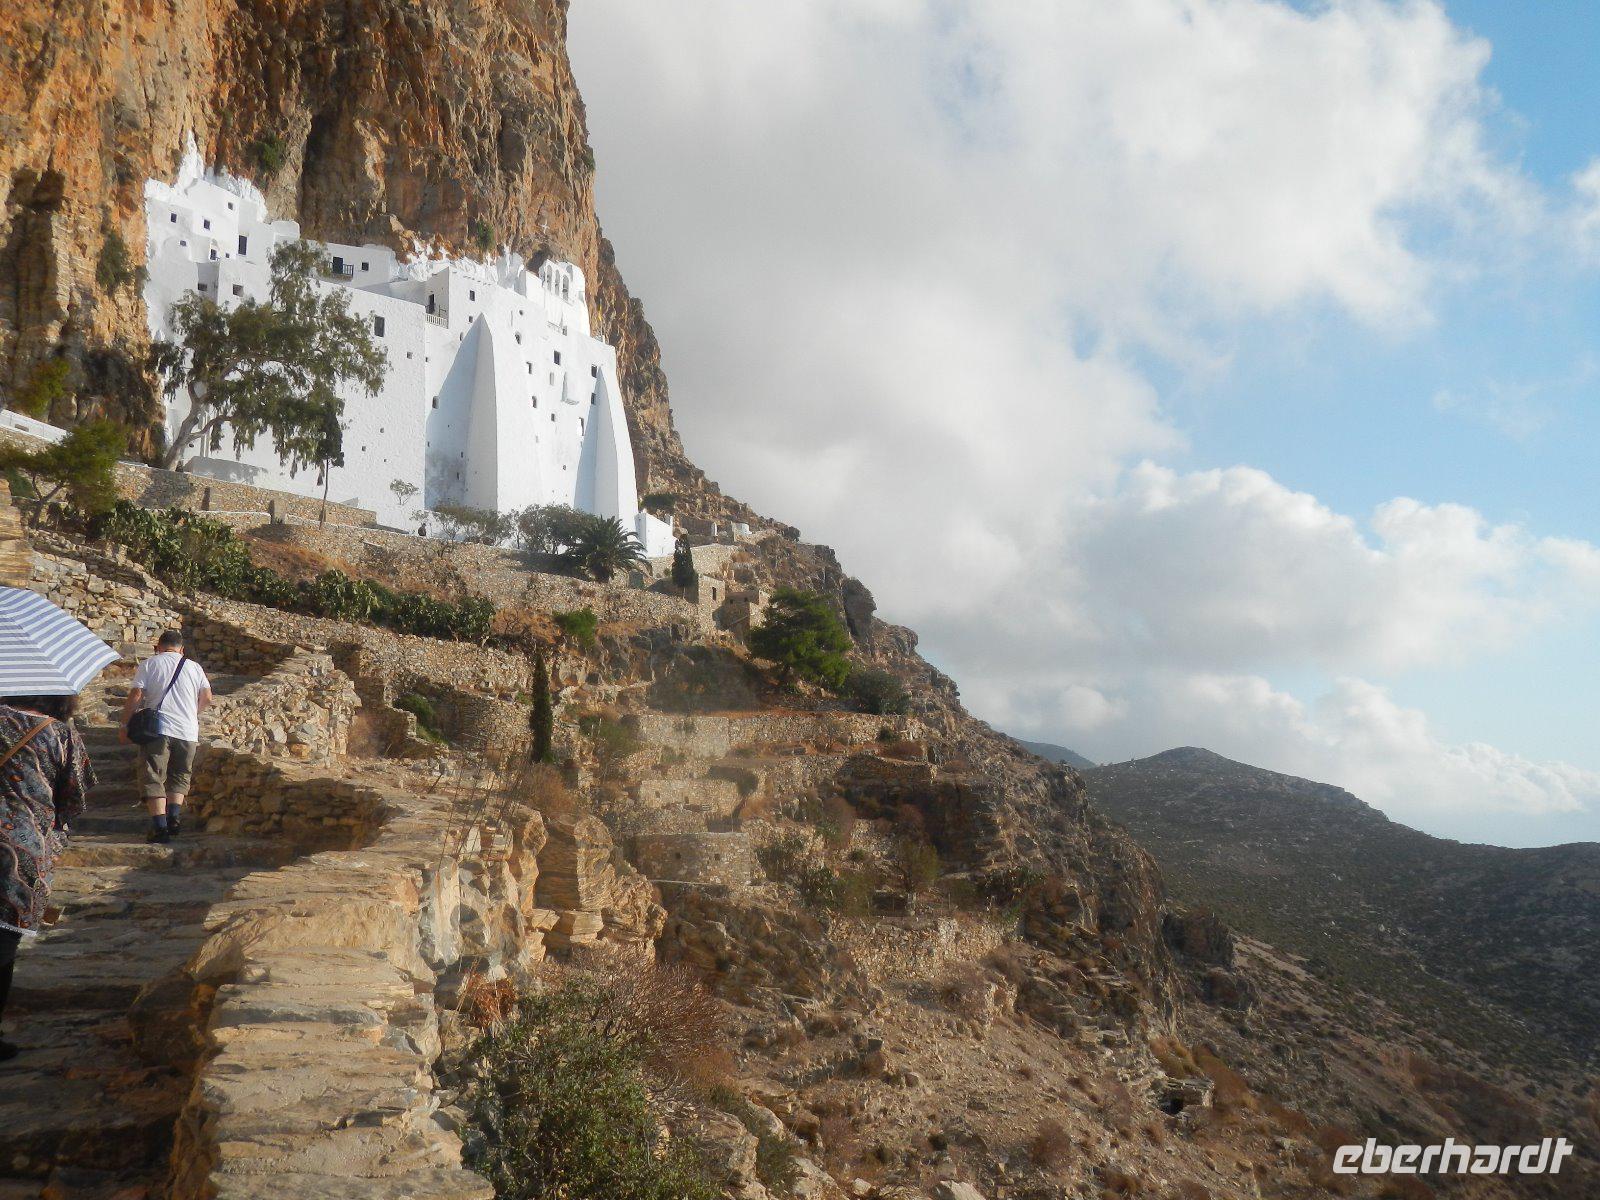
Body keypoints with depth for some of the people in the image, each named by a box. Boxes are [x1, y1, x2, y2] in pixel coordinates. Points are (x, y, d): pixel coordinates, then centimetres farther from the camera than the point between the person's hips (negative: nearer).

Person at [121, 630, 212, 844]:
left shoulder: (149, 664, 7)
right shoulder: (194, 667, 14)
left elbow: (136, 695, -2)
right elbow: (207, 697, 9)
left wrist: (125, 724, 5)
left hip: (157, 729, -3)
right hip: (188, 732, 3)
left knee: (153, 778, -1)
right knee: (179, 777, 18)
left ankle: (160, 826, -11)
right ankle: (174, 816, -1)